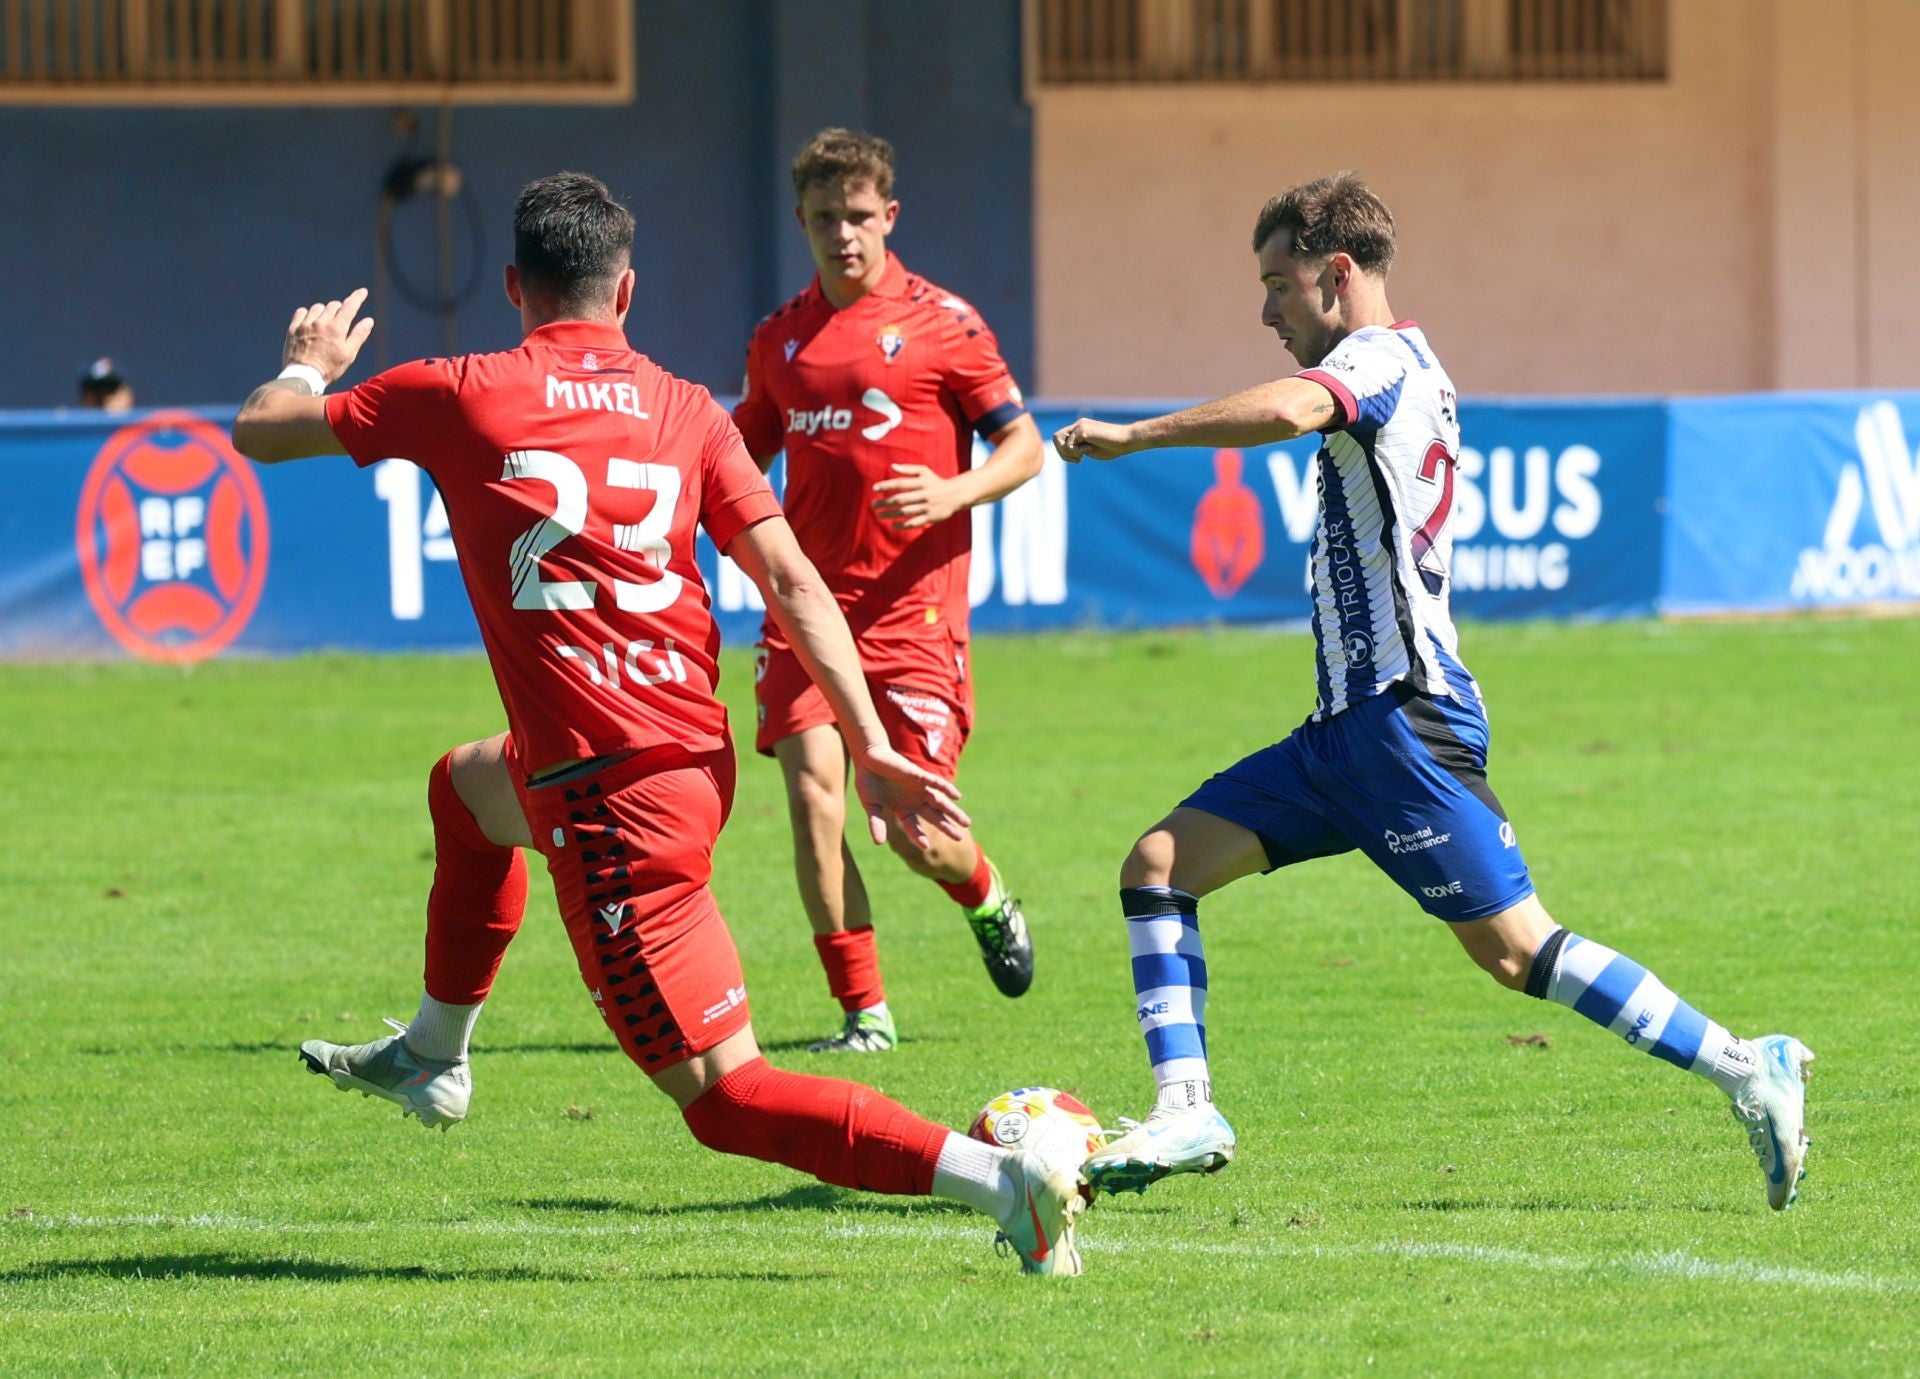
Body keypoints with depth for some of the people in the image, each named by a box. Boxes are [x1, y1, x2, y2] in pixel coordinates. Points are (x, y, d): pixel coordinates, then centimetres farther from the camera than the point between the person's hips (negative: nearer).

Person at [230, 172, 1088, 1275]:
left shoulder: (460, 397, -3)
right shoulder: (685, 410, 6)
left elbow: (262, 431, 10)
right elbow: (792, 581, -4)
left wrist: (310, 366, 32)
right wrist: (871, 748, -5)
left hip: (613, 810, -7)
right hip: (699, 758, 7)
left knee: (727, 1095, -8)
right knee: (466, 790, 36)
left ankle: (998, 1177, -23)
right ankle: (433, 1061, 50)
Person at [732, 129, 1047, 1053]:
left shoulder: (940, 324, -1)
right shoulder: (780, 338, 13)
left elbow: (1024, 447, 0)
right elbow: (741, 456, 25)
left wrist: (954, 493, -18)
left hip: (912, 605, -4)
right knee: (813, 790, -13)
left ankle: (986, 901, 31)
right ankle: (862, 1010, -4)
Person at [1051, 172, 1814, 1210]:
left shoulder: (1381, 357, -10)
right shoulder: (1412, 373, 20)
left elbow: (1288, 411, -32)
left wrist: (1130, 436, -25)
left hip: (1400, 716, -10)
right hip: (1348, 726, 10)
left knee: (1514, 951, -11)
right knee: (1158, 866, 2)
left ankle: (1745, 1068, -7)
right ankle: (1185, 1113, -5)